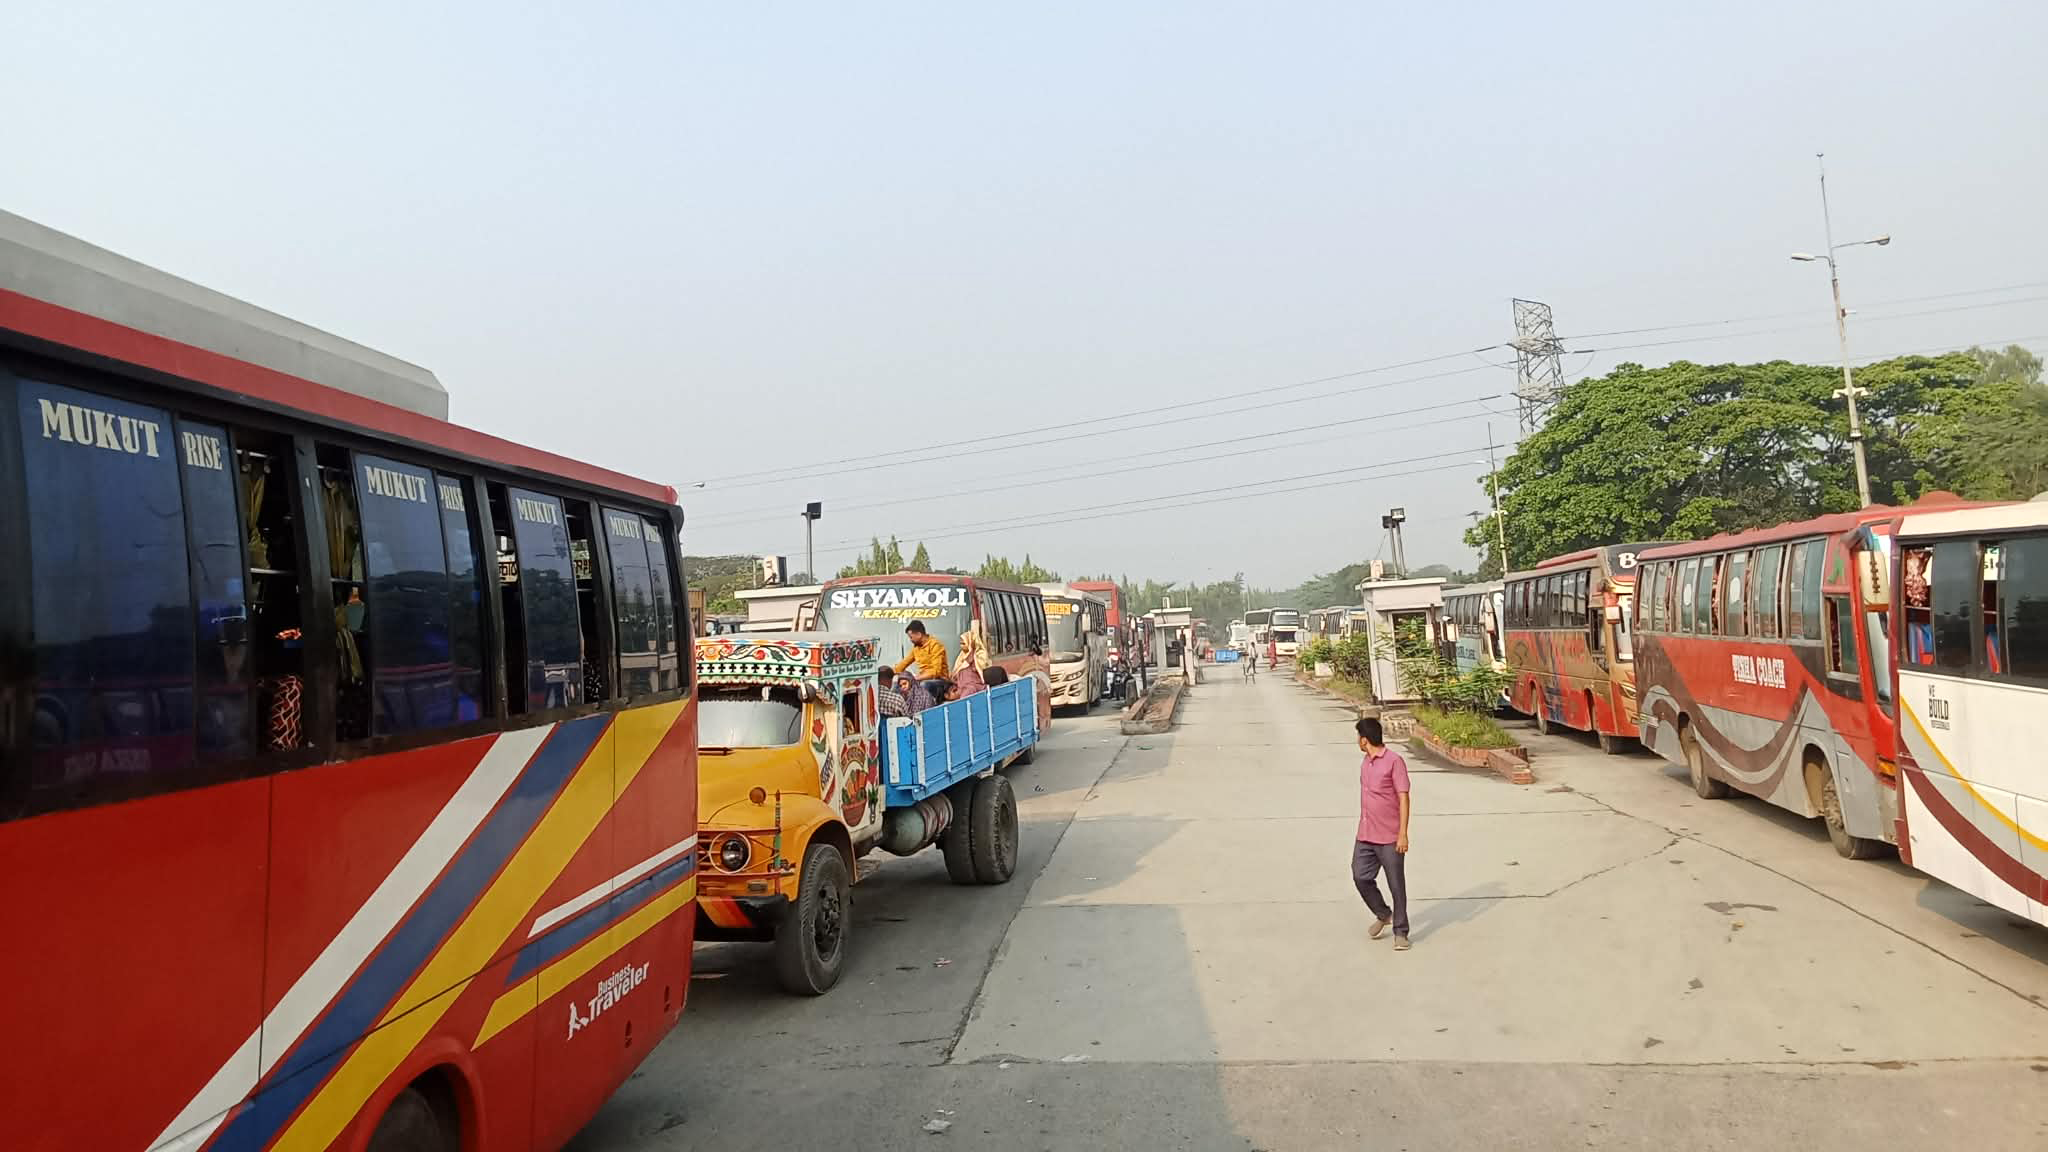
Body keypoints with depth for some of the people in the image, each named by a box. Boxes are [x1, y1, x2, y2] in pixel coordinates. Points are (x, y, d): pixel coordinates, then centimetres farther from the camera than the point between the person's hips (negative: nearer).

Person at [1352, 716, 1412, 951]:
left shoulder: (1394, 761, -13)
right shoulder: (1365, 763, 11)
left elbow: (1403, 798, -15)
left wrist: (1403, 834, -19)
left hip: (1390, 838, -7)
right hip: (1365, 836, 7)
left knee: (1396, 885, 1)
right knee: (1360, 877, 1)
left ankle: (1400, 933, 13)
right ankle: (1383, 915, 25)